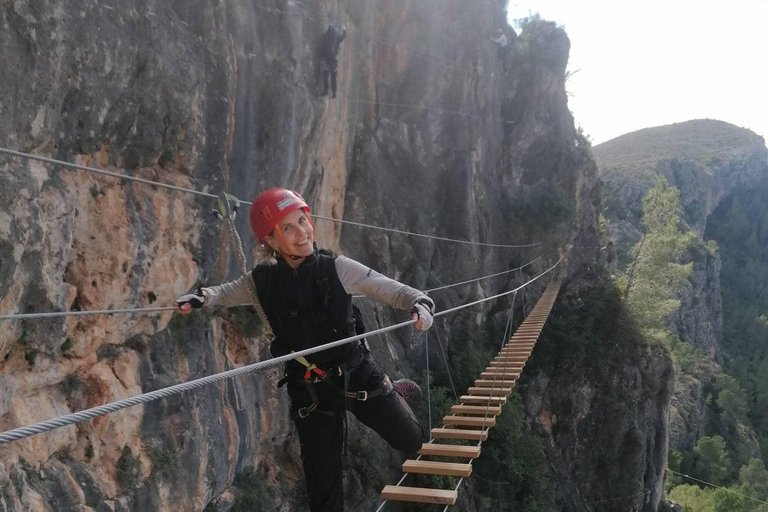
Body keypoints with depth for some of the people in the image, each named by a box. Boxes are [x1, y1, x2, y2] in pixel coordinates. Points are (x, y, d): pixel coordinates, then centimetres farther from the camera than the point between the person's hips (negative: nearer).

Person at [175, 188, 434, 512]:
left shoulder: (337, 269, -11)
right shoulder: (264, 281, -6)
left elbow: (395, 291, -10)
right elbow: (225, 292, 10)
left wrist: (420, 304, -30)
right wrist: (201, 297, -12)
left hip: (358, 375, 0)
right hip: (310, 390, 1)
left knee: (411, 441, 16)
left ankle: (395, 394, 47)